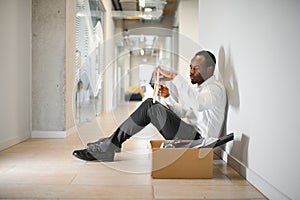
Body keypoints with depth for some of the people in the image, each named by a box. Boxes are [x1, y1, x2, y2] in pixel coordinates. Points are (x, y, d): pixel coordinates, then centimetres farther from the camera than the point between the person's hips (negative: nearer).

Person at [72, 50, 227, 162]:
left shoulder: (215, 89, -10)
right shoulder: (197, 86, 20)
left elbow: (197, 104, -34)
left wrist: (174, 77, -36)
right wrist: (168, 98, 3)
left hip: (198, 140, -9)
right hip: (188, 134, 9)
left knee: (152, 109, -21)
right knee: (149, 104, -4)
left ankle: (108, 147, -16)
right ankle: (110, 144, -9)